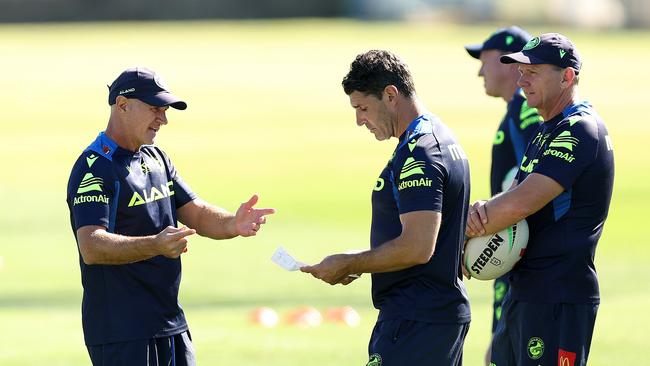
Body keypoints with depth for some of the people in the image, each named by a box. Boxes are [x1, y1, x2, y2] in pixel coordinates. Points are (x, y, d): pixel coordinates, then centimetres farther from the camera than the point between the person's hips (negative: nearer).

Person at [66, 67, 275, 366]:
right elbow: (91, 247, -25)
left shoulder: (157, 159, 16)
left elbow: (197, 215, 12)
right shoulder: (94, 168, -13)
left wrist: (233, 224, -11)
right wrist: (155, 245, -40)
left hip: (172, 326, 9)